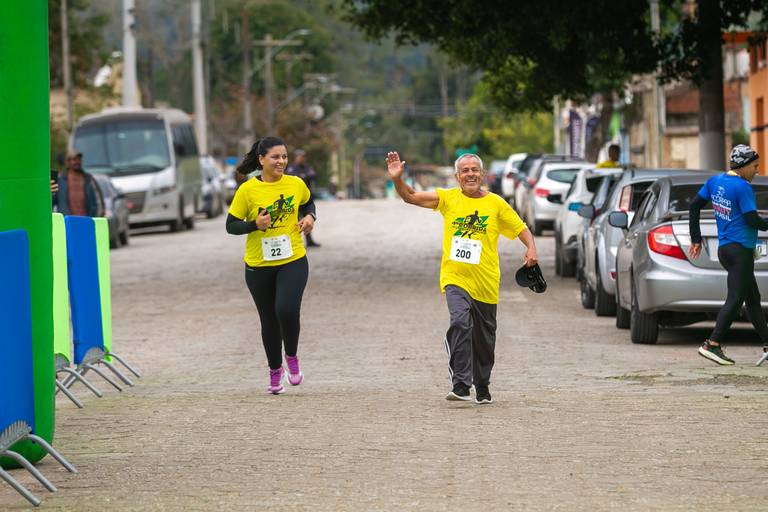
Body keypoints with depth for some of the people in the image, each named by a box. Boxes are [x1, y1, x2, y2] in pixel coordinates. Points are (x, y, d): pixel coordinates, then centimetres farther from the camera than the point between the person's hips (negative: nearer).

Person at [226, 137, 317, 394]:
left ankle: (292, 357, 6)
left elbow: (308, 202, 20)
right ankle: (275, 371, 32)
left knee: (287, 310, -21)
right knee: (269, 320, 11)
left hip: (293, 261, 0)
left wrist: (309, 217, -1)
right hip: (258, 265, 0)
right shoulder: (247, 190, -9)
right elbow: (231, 225, -6)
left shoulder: (296, 184, -2)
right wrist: (254, 224, -23)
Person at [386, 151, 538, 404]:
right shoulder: (449, 198, 4)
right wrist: (397, 179, -21)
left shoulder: (496, 204, 4)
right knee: (460, 322, -25)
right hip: (455, 278, -1)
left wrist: (531, 249, -10)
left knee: (484, 340, 10)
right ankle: (460, 385, -27)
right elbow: (411, 197, -3)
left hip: (486, 283, 2)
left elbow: (522, 229, 9)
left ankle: (482, 388, 30)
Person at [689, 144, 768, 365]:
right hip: (740, 250, -9)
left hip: (724, 249, 9)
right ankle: (712, 345, -14)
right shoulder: (743, 187, -14)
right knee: (735, 300, -9)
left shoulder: (715, 181, 10)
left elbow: (694, 206, 14)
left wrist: (696, 239, 19)